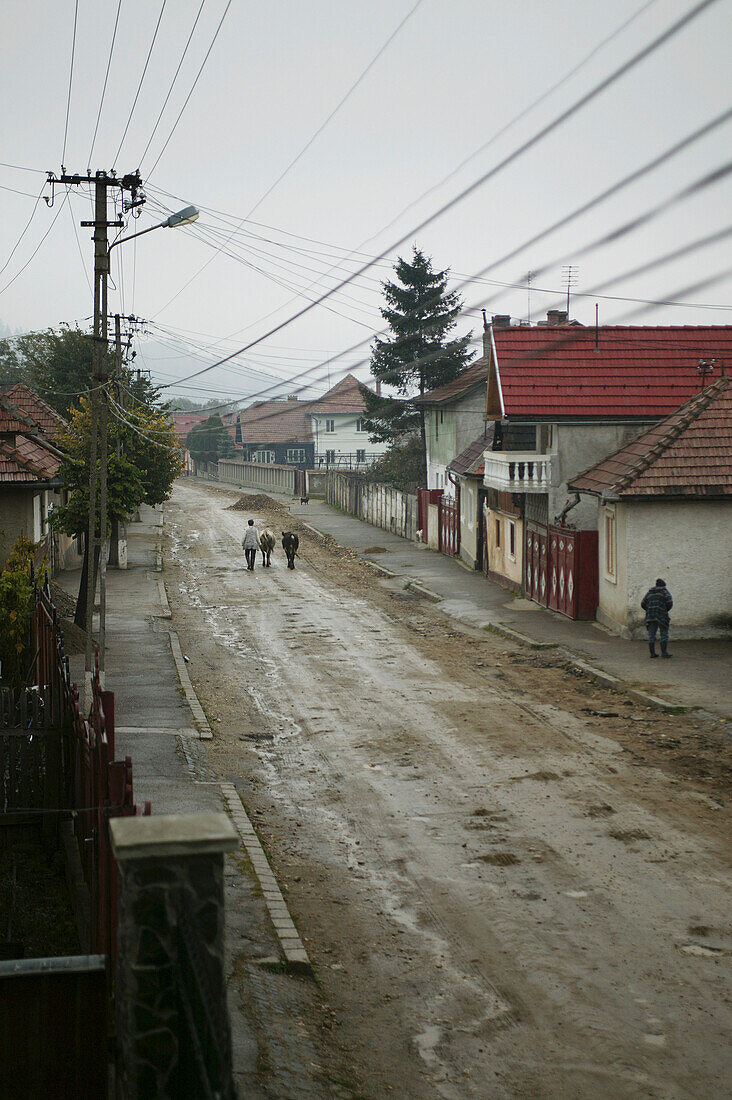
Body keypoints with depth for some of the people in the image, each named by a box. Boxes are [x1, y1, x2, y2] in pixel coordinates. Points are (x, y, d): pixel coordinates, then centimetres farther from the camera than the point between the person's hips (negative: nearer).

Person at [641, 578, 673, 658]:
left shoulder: (649, 592, 15)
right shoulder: (665, 591, 2)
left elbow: (643, 604, 10)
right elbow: (669, 602, -10)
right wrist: (666, 610, 8)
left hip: (650, 617, 4)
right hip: (661, 616, -4)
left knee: (651, 635, 6)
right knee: (664, 634, 3)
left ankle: (652, 653, 4)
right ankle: (664, 652, -5)